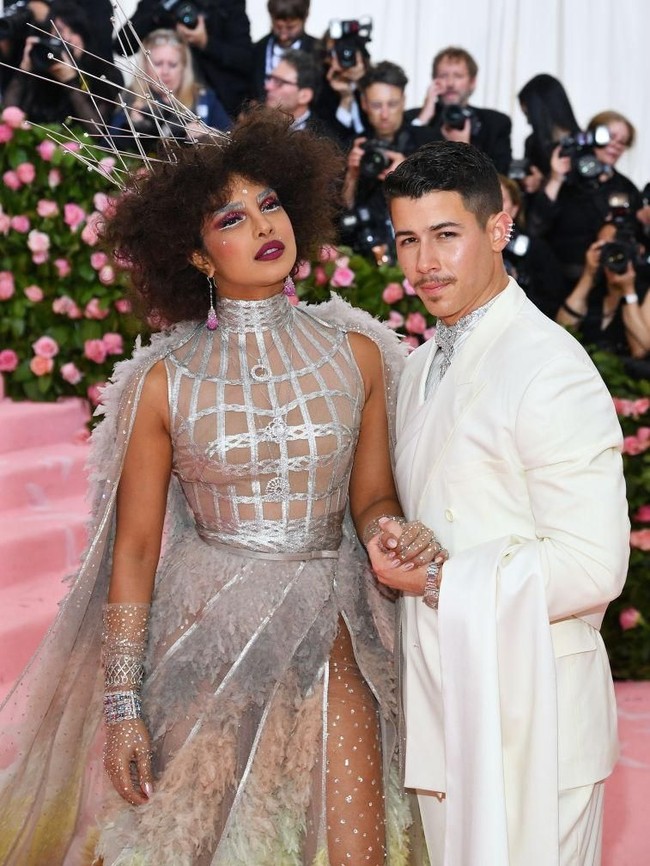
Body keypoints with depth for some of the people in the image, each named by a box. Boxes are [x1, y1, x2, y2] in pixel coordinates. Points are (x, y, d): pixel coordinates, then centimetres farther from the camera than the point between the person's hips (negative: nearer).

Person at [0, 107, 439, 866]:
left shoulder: (355, 352, 1)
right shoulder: (165, 382, -6)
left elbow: (373, 499, 8)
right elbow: (133, 548, -3)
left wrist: (399, 536, -16)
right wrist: (122, 703, -6)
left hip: (330, 632, 2)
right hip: (205, 633, -2)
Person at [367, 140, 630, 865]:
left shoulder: (550, 368, -17)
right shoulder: (421, 367, 12)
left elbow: (592, 567, -22)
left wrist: (435, 581, -16)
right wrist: (394, 546, 1)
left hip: (530, 715, -8)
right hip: (442, 702, 8)